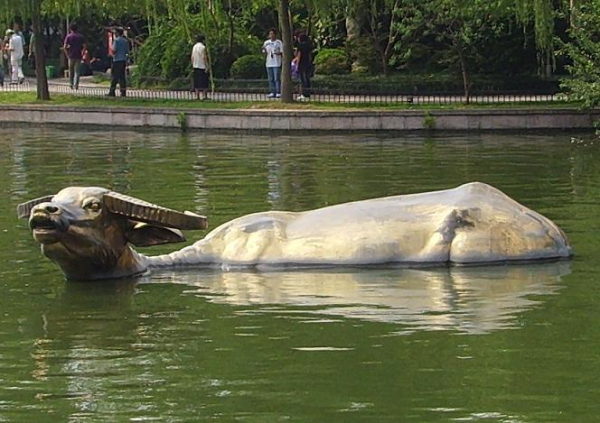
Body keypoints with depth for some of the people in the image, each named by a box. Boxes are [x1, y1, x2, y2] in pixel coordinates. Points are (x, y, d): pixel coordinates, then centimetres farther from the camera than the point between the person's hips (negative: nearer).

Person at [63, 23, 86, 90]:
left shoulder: (68, 36, -2)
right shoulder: (81, 36, 2)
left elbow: (65, 47, -9)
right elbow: (84, 47, -4)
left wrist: (67, 54, 1)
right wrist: (82, 54, 4)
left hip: (71, 56, 0)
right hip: (78, 57, 0)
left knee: (71, 71, 15)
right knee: (77, 71, 2)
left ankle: (71, 84, 17)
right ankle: (76, 85, -9)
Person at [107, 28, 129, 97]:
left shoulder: (116, 40, -9)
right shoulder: (126, 41, 11)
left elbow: (114, 51, -14)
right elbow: (127, 52, 13)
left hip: (117, 60, -6)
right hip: (124, 60, 6)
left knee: (115, 76, -5)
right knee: (122, 76, 6)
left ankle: (112, 91, -5)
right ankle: (123, 92, 1)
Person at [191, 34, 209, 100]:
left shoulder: (194, 47, 9)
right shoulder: (203, 47, -10)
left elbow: (192, 57, 9)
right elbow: (204, 57, -14)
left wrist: (193, 66, 15)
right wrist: (206, 67, -12)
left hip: (195, 66, 6)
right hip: (202, 66, -6)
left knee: (197, 82, 7)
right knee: (204, 82, -2)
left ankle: (197, 95, 4)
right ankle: (204, 95, -5)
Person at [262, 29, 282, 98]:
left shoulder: (279, 42, 1)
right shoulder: (266, 42, 12)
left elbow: (282, 52, 1)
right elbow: (265, 53, 12)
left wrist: (278, 53, -20)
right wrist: (264, 50, -9)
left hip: (277, 64, -4)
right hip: (269, 63, 4)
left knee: (277, 79, -7)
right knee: (271, 79, 5)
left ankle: (278, 92, -5)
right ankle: (272, 92, 10)